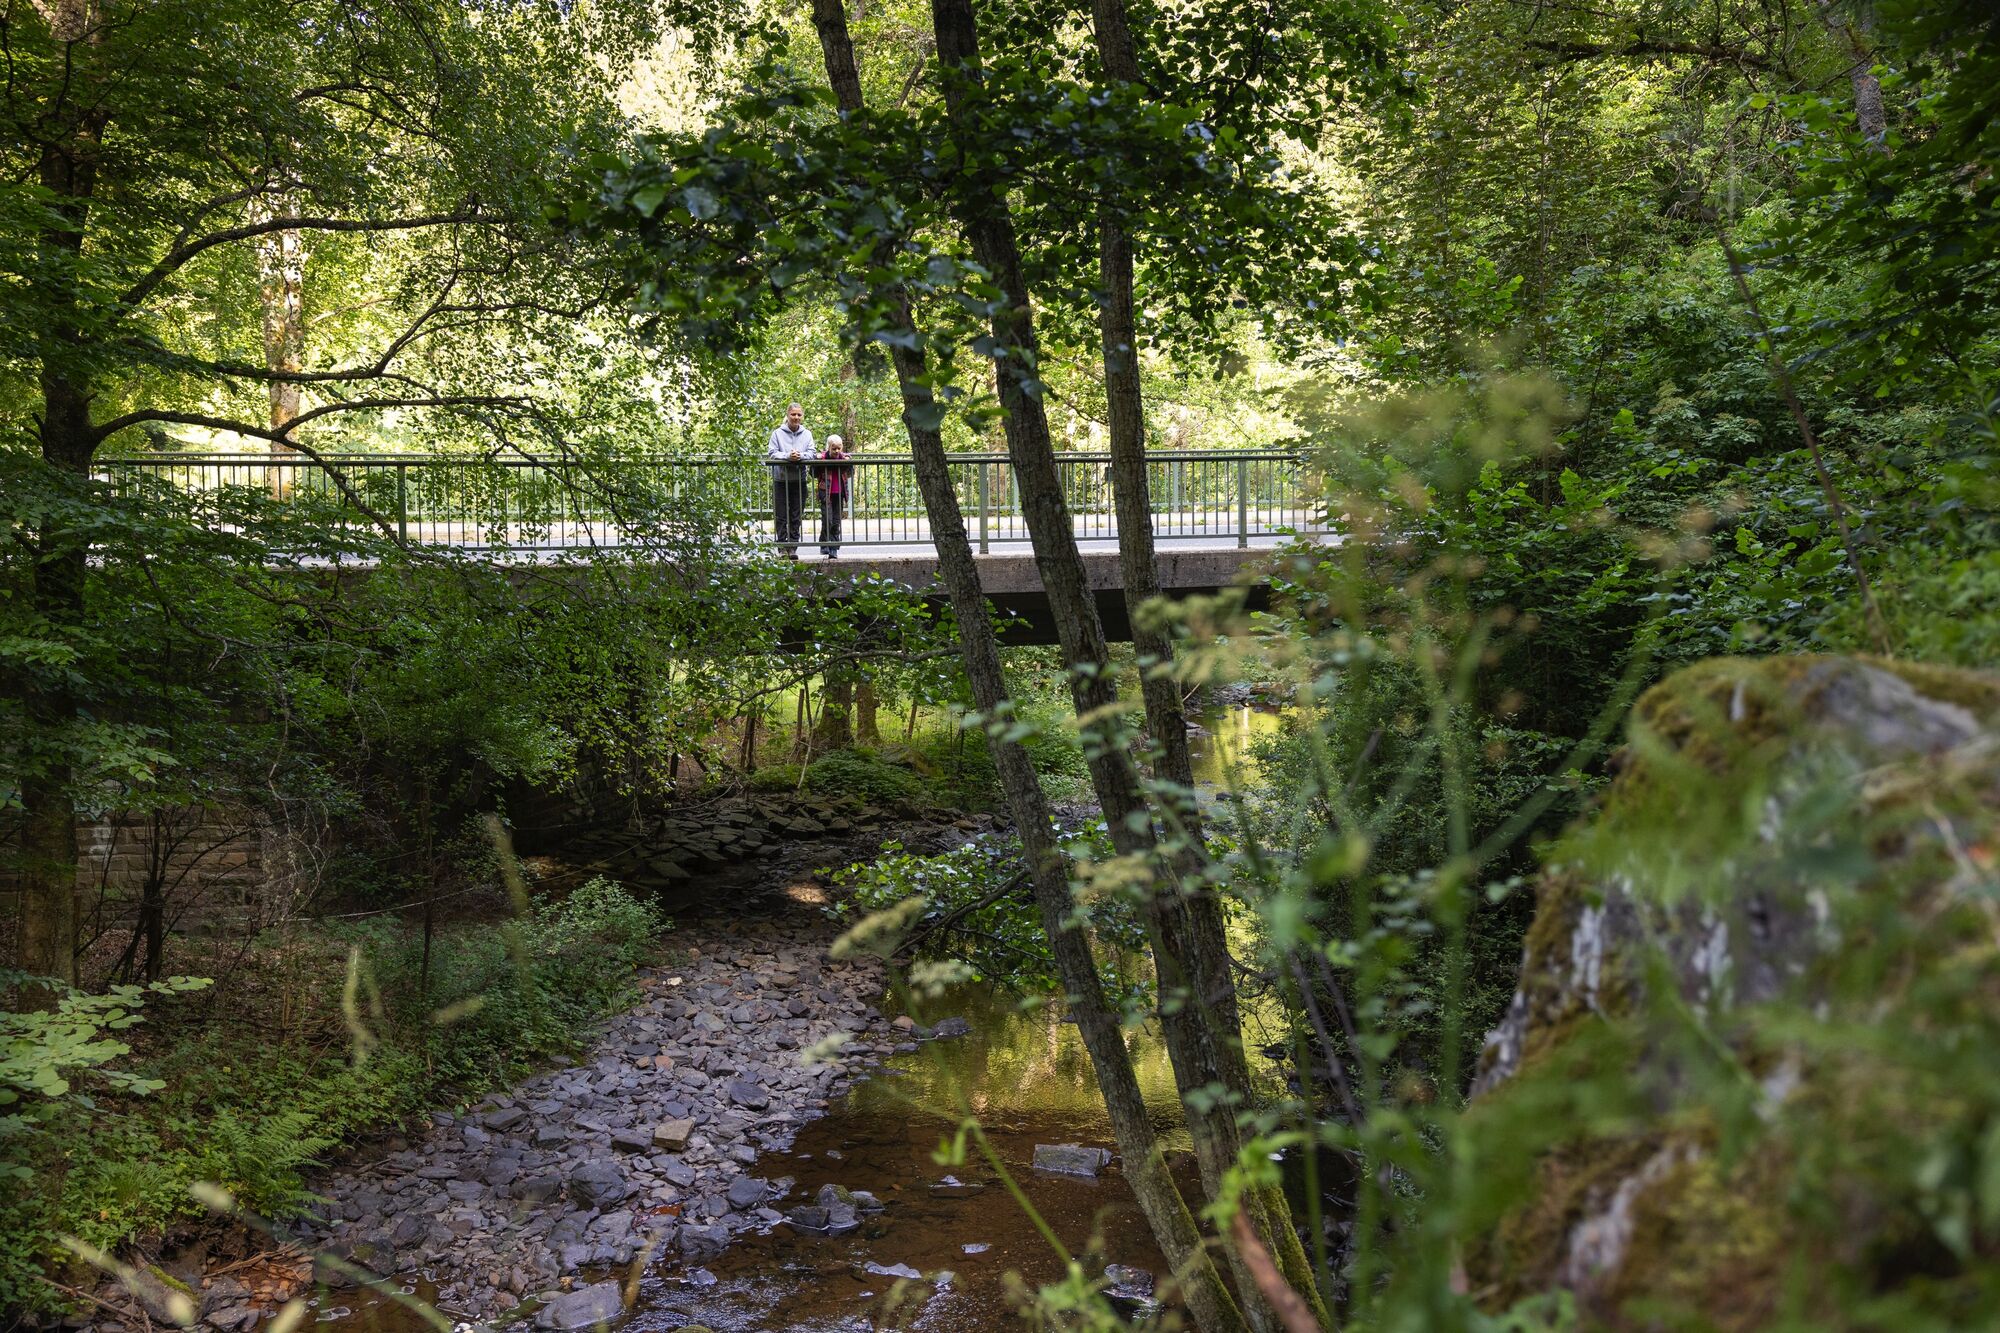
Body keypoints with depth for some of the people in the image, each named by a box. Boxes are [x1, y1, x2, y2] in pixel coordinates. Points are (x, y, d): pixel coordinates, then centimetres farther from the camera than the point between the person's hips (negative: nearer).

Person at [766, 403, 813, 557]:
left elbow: (811, 453, -1)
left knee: (796, 517, 5)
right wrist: (787, 456, -22)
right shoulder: (777, 433, -1)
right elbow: (771, 453, -6)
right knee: (782, 516, 0)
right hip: (781, 480, -2)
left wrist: (801, 456, -22)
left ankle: (793, 547, 11)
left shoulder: (807, 434, 6)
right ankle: (782, 547, 5)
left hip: (799, 480, 2)